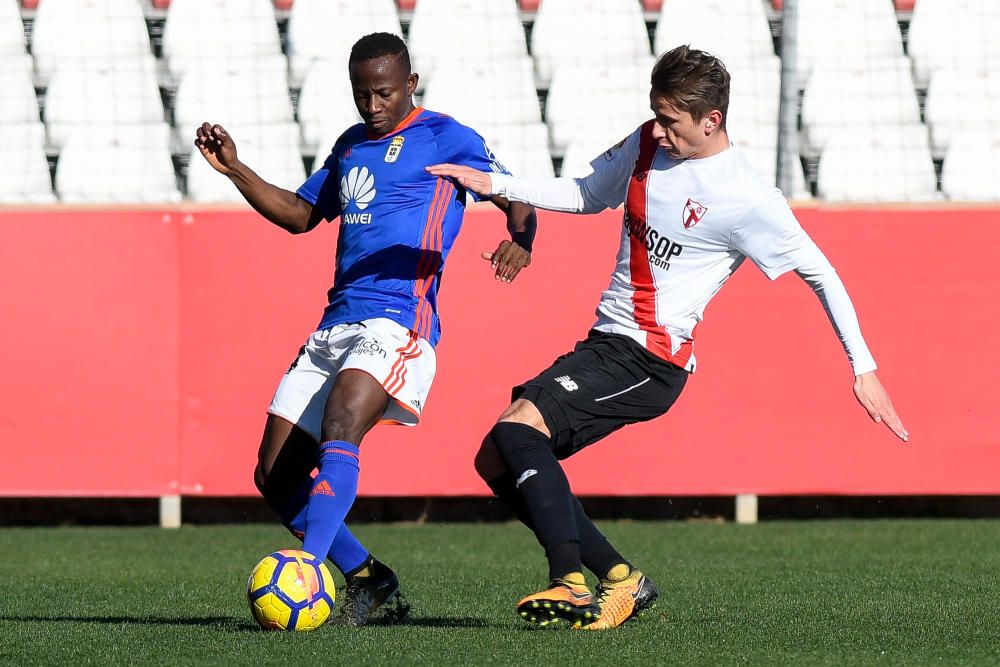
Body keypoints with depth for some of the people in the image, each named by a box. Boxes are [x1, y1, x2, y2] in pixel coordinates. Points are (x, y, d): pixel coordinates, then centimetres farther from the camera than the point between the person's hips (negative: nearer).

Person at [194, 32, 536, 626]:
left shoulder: (445, 137, 3)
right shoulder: (351, 147, 23)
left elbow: (517, 201, -4)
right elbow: (299, 214, 33)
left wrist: (520, 242, -26)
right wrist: (233, 168, 22)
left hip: (399, 323, -8)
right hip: (334, 326, 8)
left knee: (339, 431, -32)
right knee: (275, 476, 2)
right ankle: (370, 584, 13)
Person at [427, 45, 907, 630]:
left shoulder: (747, 198, -16)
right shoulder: (648, 144, 6)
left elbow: (820, 273, -7)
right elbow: (588, 195, 22)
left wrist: (864, 368, -6)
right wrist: (494, 185, 11)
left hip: (652, 359, -9)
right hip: (605, 341, 9)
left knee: (516, 429, -25)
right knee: (497, 463, 3)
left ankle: (570, 587, -29)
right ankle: (622, 581, 5)